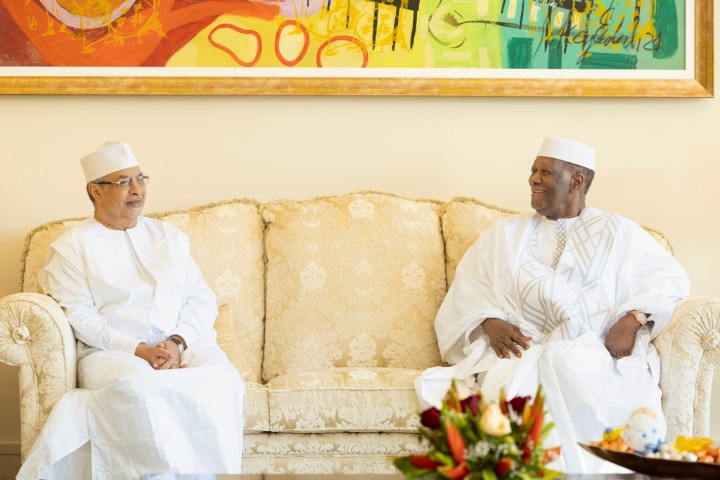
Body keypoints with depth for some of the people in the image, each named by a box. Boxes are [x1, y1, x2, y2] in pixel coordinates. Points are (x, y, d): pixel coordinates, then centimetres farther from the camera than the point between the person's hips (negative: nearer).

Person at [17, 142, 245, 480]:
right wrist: (141, 351, -15)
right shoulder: (71, 247, 8)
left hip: (184, 345, 3)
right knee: (137, 387, -38)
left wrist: (177, 343, -9)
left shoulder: (170, 236, 21)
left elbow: (202, 299, 12)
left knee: (220, 377, -31)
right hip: (112, 352, -3)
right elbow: (79, 317, -3)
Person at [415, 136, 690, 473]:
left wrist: (633, 319, -11)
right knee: (519, 380, -35)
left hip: (596, 350, -1)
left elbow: (670, 277, 7)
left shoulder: (617, 234, 15)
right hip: (523, 347, 1)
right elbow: (469, 288, 13)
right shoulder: (506, 234, 22)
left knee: (565, 365, -37)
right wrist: (490, 322, -9)